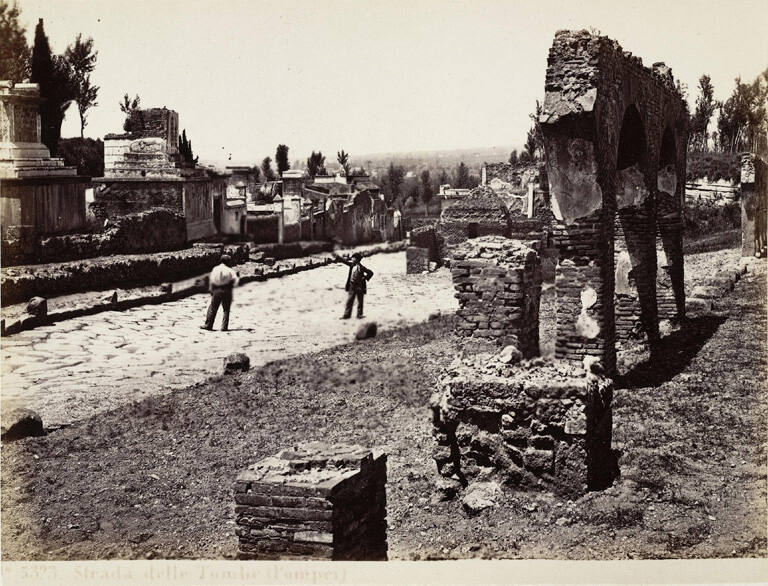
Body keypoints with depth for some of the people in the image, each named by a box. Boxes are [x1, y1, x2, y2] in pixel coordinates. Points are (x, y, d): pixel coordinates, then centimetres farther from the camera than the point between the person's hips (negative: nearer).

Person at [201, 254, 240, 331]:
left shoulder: (215, 269, 4)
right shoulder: (230, 271, -4)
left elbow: (211, 281, 3)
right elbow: (235, 281, -8)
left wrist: (211, 290, 10)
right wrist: (238, 277, 12)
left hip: (216, 291, 2)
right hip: (226, 291, -2)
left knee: (212, 308, 10)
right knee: (226, 310, 6)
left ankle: (208, 325, 11)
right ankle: (224, 327, 1)